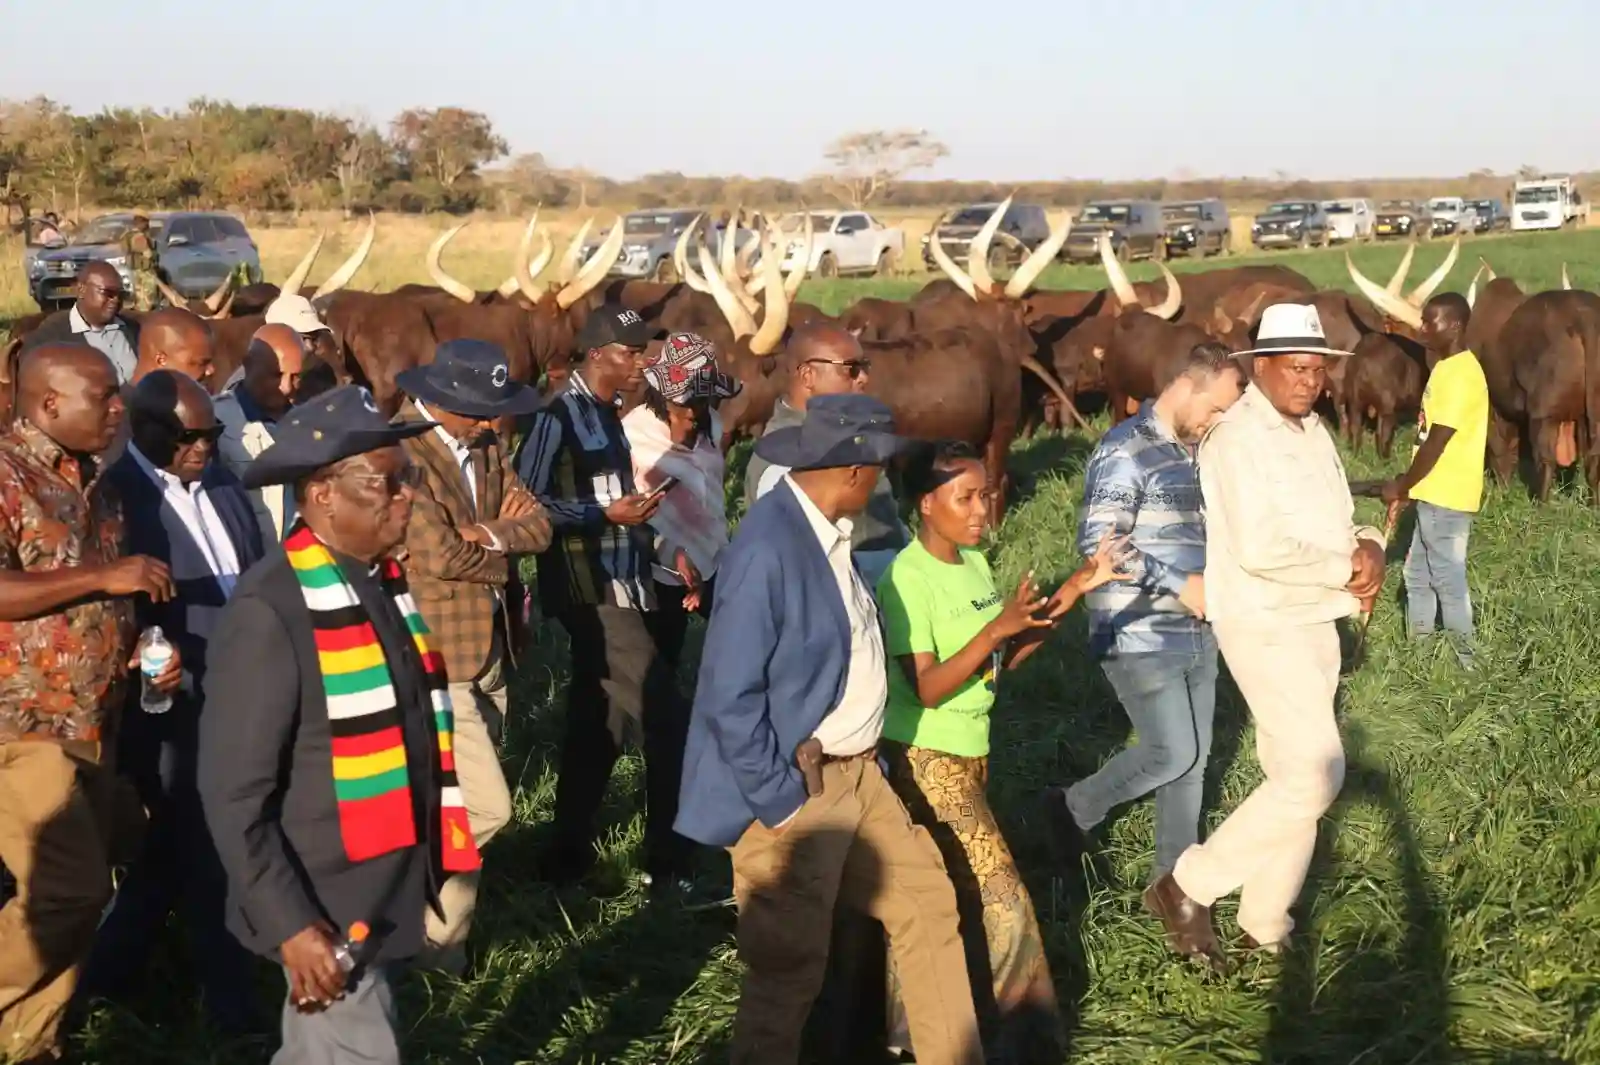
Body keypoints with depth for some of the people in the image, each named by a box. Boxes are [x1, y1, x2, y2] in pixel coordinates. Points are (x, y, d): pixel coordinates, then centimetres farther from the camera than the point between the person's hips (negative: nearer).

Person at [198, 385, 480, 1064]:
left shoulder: (388, 579, 3)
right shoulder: (271, 612, -20)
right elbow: (233, 792, -18)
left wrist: (436, 859, 14)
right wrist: (289, 924, -20)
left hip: (396, 890, 7)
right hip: (328, 908, -7)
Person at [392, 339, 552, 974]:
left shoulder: (484, 444, 9)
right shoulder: (404, 450, -17)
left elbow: (536, 525, 5)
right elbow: (441, 555, -22)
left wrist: (490, 534, -16)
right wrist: (505, 541, -4)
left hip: (491, 651, 8)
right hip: (435, 658, -8)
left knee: (454, 802, 15)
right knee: (485, 807, -10)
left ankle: (439, 917, 28)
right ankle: (428, 937, 8)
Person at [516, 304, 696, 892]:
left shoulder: (607, 414, 14)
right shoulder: (557, 416, -12)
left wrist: (638, 510, 7)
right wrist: (607, 514, -18)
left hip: (620, 588, 9)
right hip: (591, 593, -9)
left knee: (599, 726, 15)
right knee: (667, 721, -9)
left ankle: (569, 856, 26)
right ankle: (668, 865, 1)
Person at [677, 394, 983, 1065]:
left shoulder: (828, 530, 5)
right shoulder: (769, 548, -24)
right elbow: (730, 695, -24)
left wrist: (865, 756, 13)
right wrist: (780, 804, -20)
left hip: (855, 771, 9)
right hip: (795, 788, -9)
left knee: (926, 903, 17)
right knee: (789, 969, 3)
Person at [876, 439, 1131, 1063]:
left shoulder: (974, 563, 6)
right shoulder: (908, 578, -19)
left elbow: (1004, 660, 7)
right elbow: (928, 689, -23)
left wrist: (1074, 590, 0)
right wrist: (998, 627, -32)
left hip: (969, 753, 8)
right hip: (926, 760, -8)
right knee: (1001, 903, -5)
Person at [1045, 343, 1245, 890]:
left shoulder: (1196, 452, 12)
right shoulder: (1125, 451, -14)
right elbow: (1098, 543, -22)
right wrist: (1181, 585, -19)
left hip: (1195, 634, 8)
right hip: (1140, 638, -8)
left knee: (1194, 755, 12)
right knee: (1173, 754, -7)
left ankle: (1175, 872, 25)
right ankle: (1076, 808, 17)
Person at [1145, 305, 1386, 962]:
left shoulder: (1311, 431, 12)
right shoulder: (1238, 437, -16)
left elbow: (1333, 523, 17)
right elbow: (1260, 550, -25)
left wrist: (1369, 548, -5)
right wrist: (1346, 568, -14)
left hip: (1313, 623, 9)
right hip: (1263, 626, -9)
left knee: (1296, 776, 12)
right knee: (1316, 772, -14)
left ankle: (1265, 931, 24)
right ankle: (1186, 888, -2)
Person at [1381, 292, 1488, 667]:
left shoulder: (1459, 374, -19)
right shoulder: (1446, 368, 12)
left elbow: (1437, 442, -20)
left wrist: (1402, 486, -10)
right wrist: (1407, 484, 15)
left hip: (1445, 496, -10)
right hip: (1434, 493, 10)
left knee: (1448, 580, 0)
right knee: (1418, 575, 16)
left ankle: (1464, 665, 10)